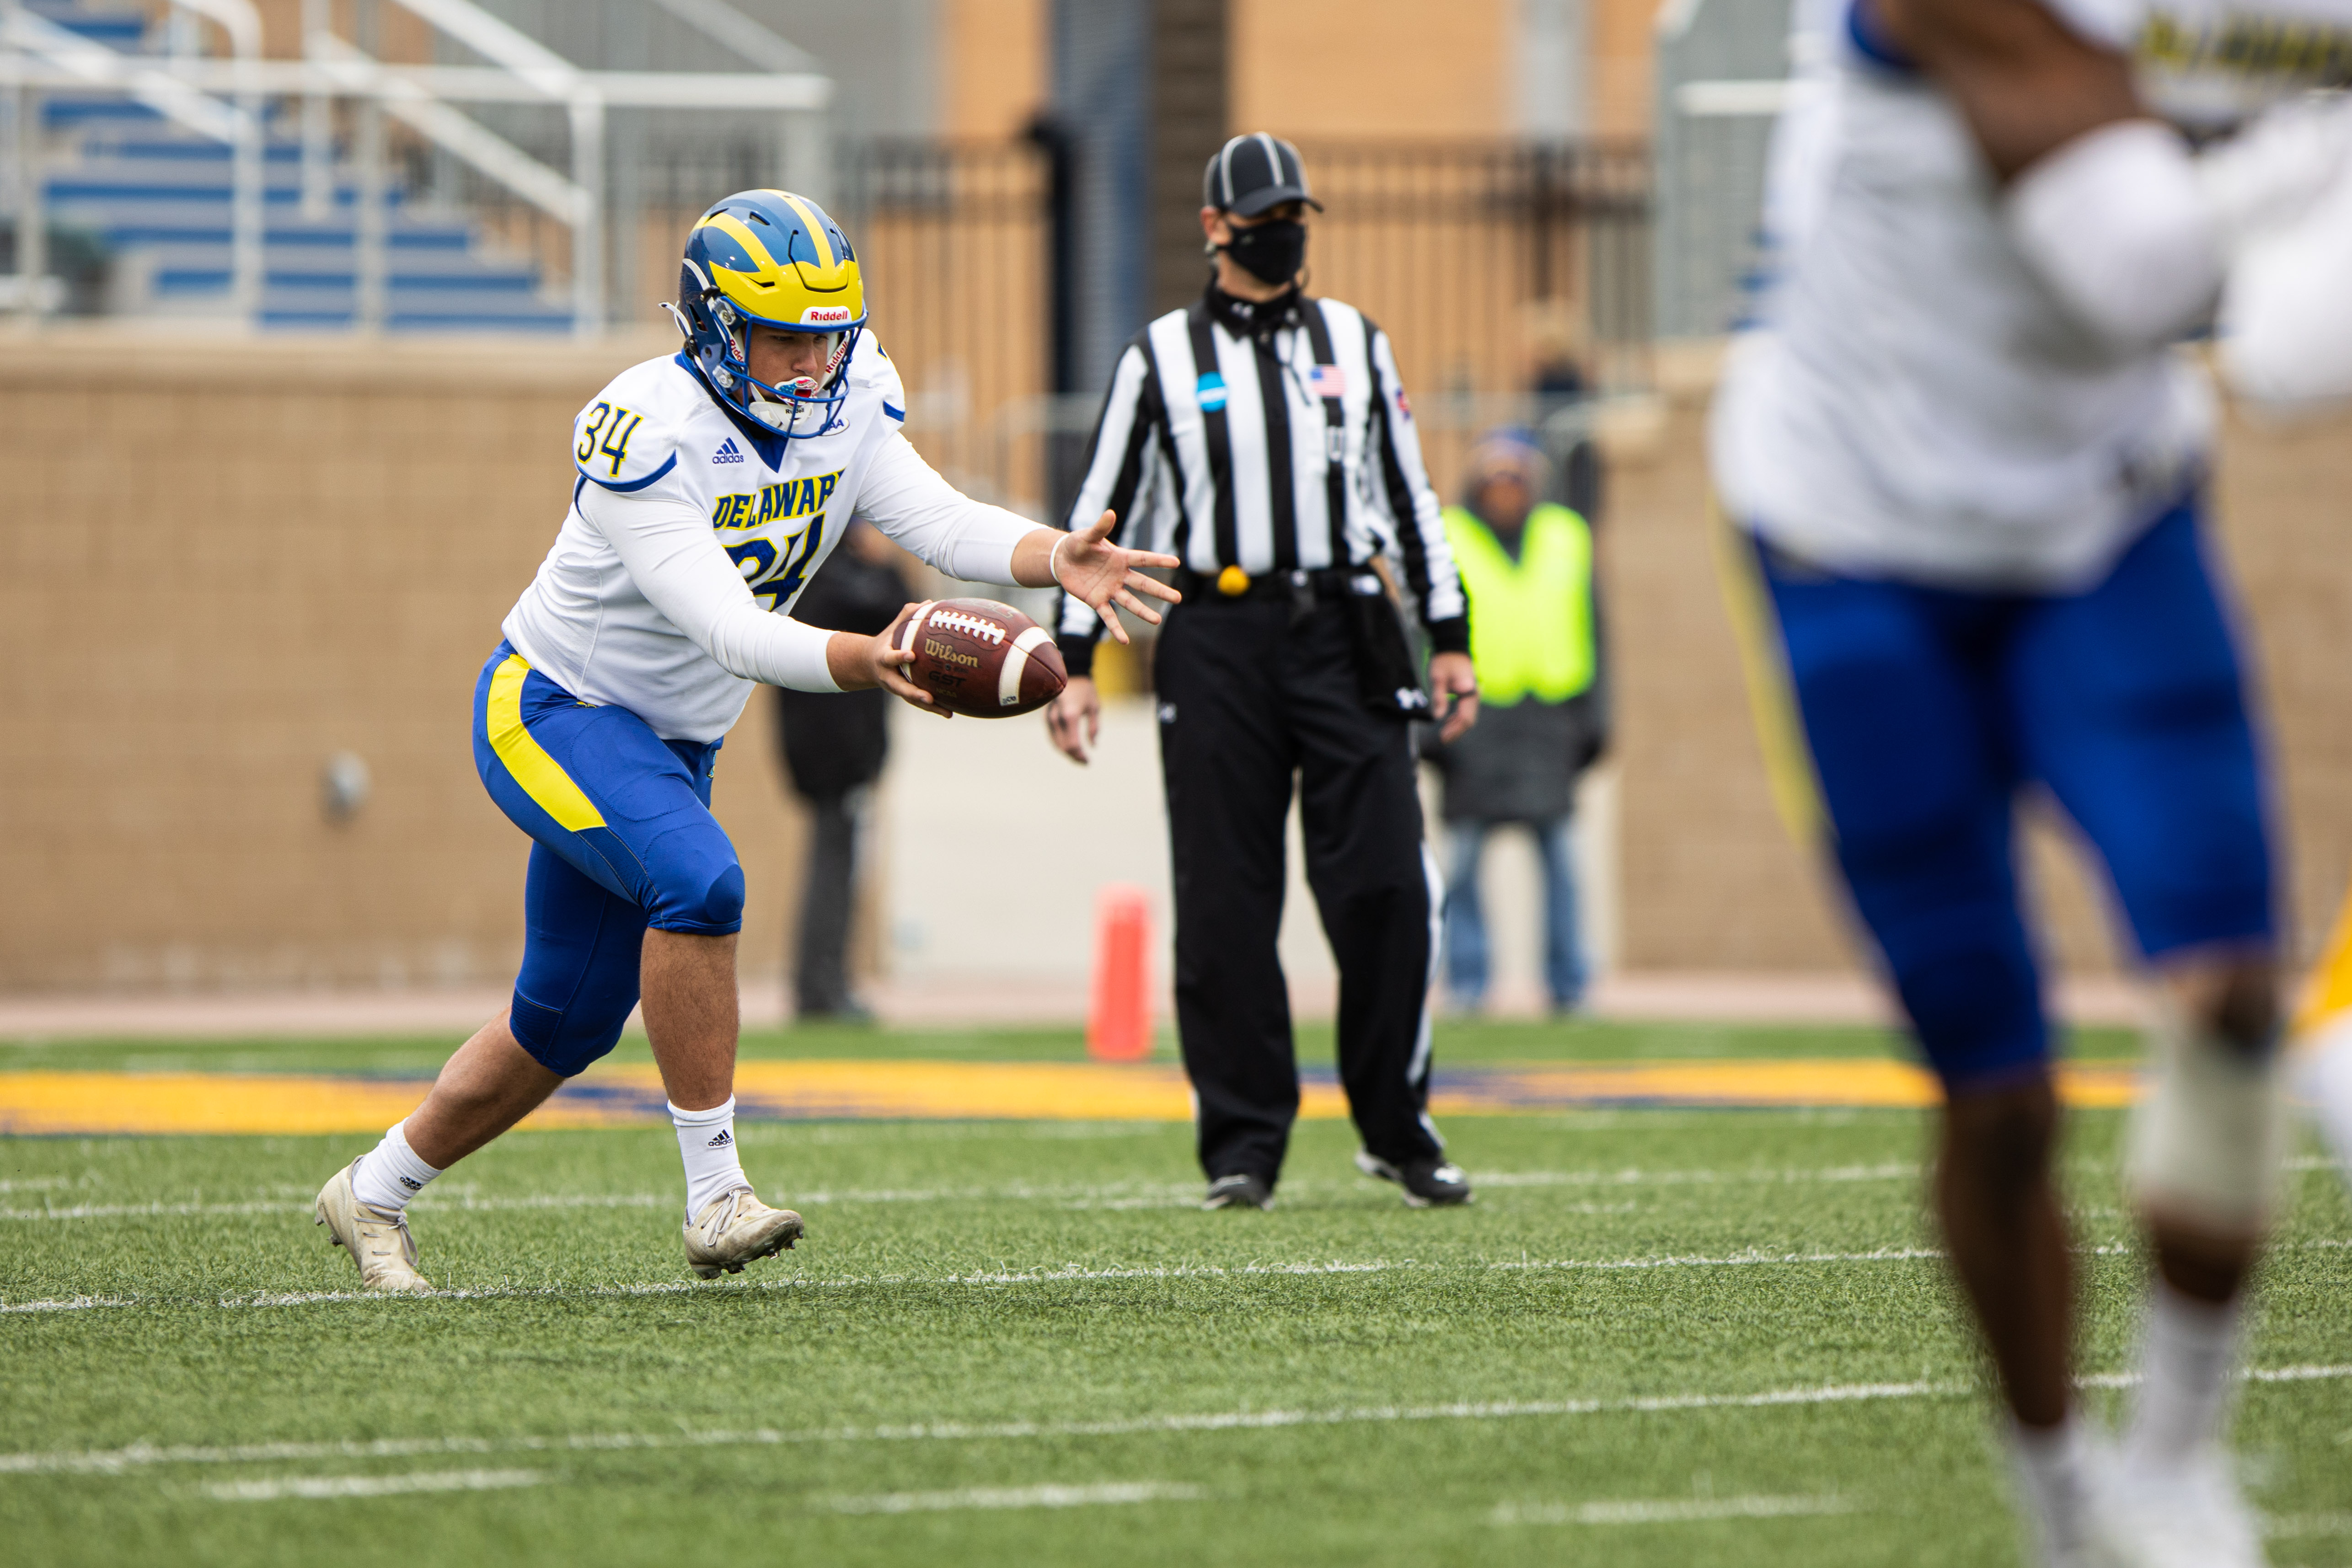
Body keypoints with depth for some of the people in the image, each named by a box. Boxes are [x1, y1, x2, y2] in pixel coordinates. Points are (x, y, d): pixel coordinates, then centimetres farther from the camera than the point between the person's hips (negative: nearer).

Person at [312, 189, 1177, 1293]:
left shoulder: (846, 406, -7)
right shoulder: (647, 433, -29)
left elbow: (938, 520, -18)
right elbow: (725, 629, -36)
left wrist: (1058, 560, -38)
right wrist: (861, 663, -52)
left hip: (670, 744, 8)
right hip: (553, 711, -7)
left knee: (565, 1024, 12)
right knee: (697, 881, -32)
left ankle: (375, 1193, 32)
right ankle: (716, 1193, -25)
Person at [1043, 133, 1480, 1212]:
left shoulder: (1355, 345, 14)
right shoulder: (1161, 358, 7)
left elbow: (1410, 497, 17)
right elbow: (1101, 515, 7)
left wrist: (1450, 638, 10)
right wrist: (1072, 665, 0)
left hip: (1344, 637, 1)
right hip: (1216, 641, -1)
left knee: (1385, 887, -7)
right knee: (1225, 901, -2)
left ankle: (1396, 1131, 6)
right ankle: (1243, 1144, 5)